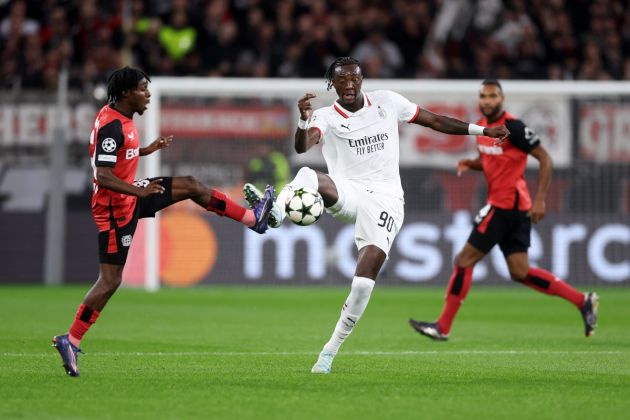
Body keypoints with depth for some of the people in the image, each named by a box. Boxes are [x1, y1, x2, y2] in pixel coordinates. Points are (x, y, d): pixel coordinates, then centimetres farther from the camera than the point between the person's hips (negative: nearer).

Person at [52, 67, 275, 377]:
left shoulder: (120, 118, 5)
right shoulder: (111, 125, -25)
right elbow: (103, 177, -30)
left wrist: (148, 150, 10)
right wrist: (139, 191, -38)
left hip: (129, 197, 10)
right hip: (115, 208, -10)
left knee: (191, 187, 10)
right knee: (110, 280, -6)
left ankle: (254, 219, 18)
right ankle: (70, 341, 0)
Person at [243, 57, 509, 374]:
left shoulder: (387, 102, 9)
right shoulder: (326, 117, 2)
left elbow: (434, 121, 18)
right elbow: (303, 146, -19)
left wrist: (482, 130, 17)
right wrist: (304, 120, -41)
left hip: (385, 199, 0)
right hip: (347, 193, 0)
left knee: (364, 282, -14)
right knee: (308, 176, -34)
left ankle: (331, 351, -2)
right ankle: (275, 212, -62)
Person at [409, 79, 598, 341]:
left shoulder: (513, 127, -15)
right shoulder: (481, 126, 11)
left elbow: (544, 159, -13)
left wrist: (540, 199, -19)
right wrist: (470, 164, 4)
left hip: (506, 206, -9)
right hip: (510, 207, 9)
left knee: (465, 260, -6)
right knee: (520, 273, 9)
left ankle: (443, 327, 0)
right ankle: (583, 301, 15)